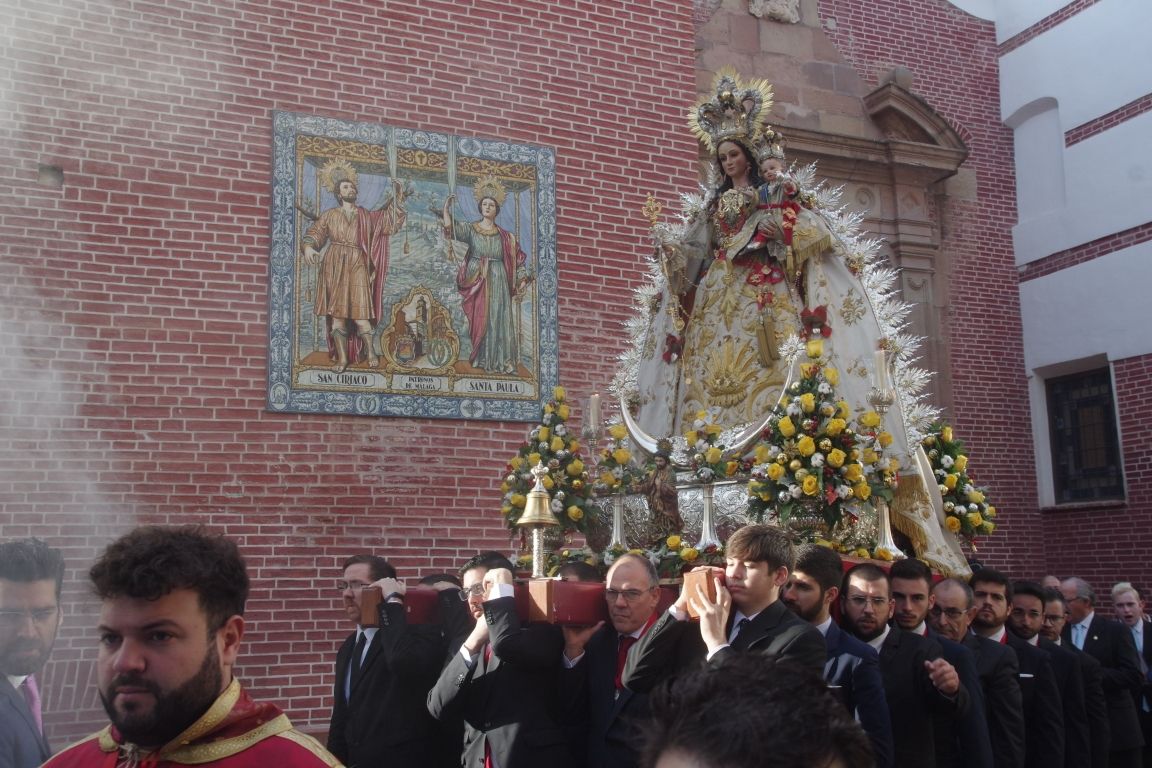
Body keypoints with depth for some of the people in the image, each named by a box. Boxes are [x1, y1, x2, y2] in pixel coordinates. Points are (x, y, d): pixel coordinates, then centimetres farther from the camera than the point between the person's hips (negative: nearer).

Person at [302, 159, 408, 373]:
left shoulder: (366, 216, 15)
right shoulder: (329, 215, 12)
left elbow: (390, 221, 10)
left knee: (360, 309, -12)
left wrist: (397, 198, 3)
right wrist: (308, 247, -16)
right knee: (336, 312, -4)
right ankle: (342, 358, -2)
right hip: (334, 266, 0)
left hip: (357, 266, 0)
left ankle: (370, 352, 0)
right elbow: (314, 233, 5)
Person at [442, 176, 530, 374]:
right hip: (476, 281, -1)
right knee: (478, 319, -6)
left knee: (498, 320, -4)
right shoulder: (470, 229, 7)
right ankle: (479, 359, -4)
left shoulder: (505, 236, 11)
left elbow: (518, 259, 12)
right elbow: (450, 228, -8)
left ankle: (498, 361, -2)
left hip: (498, 283, 1)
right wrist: (446, 207, -20)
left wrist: (522, 279, 1)